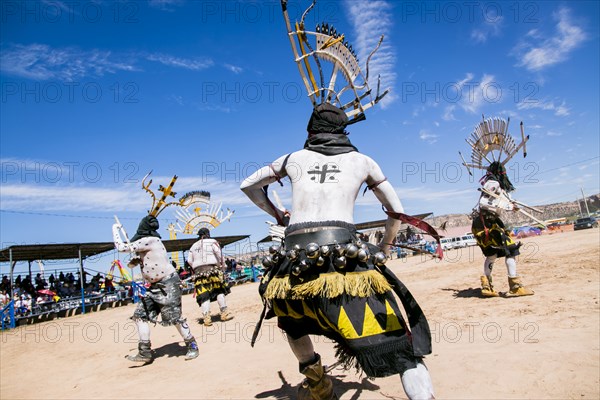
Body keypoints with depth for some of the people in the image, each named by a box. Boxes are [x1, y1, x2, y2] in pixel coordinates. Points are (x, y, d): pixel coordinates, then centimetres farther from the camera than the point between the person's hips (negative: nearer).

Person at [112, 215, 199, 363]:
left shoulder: (148, 240, -16)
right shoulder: (146, 242, 12)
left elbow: (121, 247, -16)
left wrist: (116, 229, -1)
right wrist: (136, 260, 7)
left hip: (168, 284, -10)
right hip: (155, 286, 10)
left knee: (174, 317, -7)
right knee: (140, 315, 5)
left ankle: (192, 346, 9)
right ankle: (145, 353, 10)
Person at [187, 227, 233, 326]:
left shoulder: (193, 246, 19)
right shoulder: (212, 242, 5)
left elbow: (190, 261, 14)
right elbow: (219, 255, -5)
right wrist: (222, 266, 3)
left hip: (198, 272, 4)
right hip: (212, 270, -4)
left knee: (204, 296, 0)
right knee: (220, 291, 6)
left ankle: (206, 318, -9)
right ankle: (224, 313, 3)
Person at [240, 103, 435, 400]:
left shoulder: (294, 158, 20)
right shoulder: (362, 161, 18)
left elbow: (247, 184, 32)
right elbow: (396, 211, 25)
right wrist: (382, 252, 34)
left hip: (292, 264, 3)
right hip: (346, 262, -2)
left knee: (294, 322, 34)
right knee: (403, 347, 2)